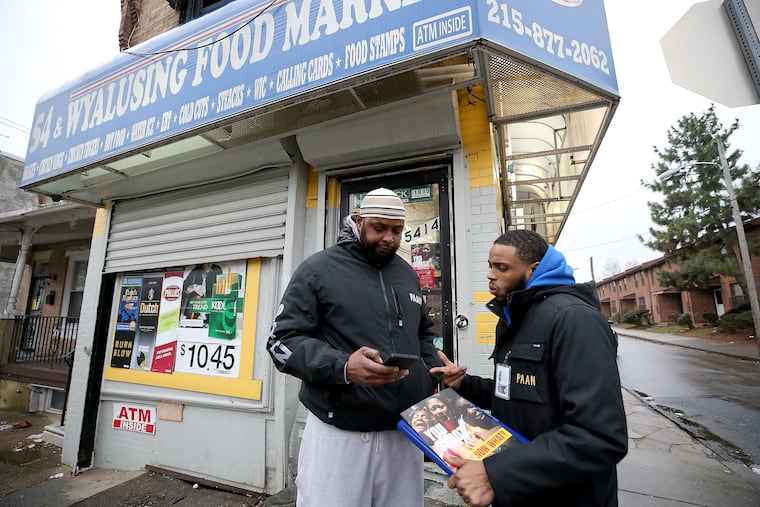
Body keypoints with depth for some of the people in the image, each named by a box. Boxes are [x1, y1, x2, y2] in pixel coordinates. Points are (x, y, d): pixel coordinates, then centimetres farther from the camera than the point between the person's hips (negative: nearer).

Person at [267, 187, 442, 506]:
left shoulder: (407, 274, 11)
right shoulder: (318, 269, -6)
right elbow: (282, 340, -9)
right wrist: (342, 367, -25)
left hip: (403, 430, 5)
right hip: (339, 433, -4)